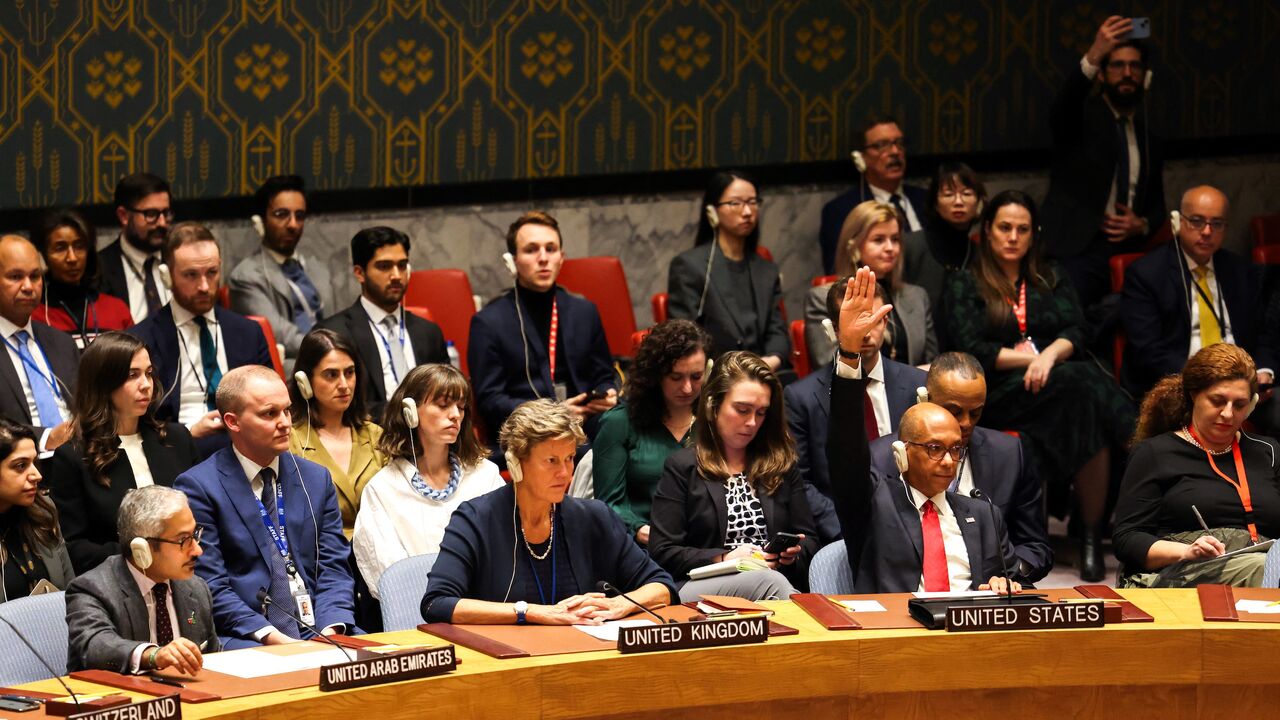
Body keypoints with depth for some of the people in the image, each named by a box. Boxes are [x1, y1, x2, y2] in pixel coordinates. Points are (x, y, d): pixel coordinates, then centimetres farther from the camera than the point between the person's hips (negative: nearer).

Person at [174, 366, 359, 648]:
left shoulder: (316, 479, 15)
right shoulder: (199, 487, -1)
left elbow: (333, 568, 11)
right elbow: (210, 586, -7)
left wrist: (331, 629, -9)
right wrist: (269, 636, -18)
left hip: (317, 630, 5)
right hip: (245, 638, -5)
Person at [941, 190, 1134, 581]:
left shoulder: (1052, 280, 24)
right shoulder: (964, 286, 15)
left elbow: (1076, 332, 9)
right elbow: (972, 351, 1)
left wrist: (1048, 357, -12)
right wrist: (1030, 360, -8)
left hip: (1063, 383, 3)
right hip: (999, 394, -3)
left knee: (1088, 388, -35)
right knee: (1082, 388, -34)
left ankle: (1092, 535, -35)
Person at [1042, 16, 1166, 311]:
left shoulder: (1150, 135, 19)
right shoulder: (1083, 116, 4)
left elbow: (1156, 206, 24)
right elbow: (1061, 107, -22)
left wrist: (1143, 225, -1)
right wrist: (1093, 57, -39)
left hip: (1128, 252, 5)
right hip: (1077, 251, -5)